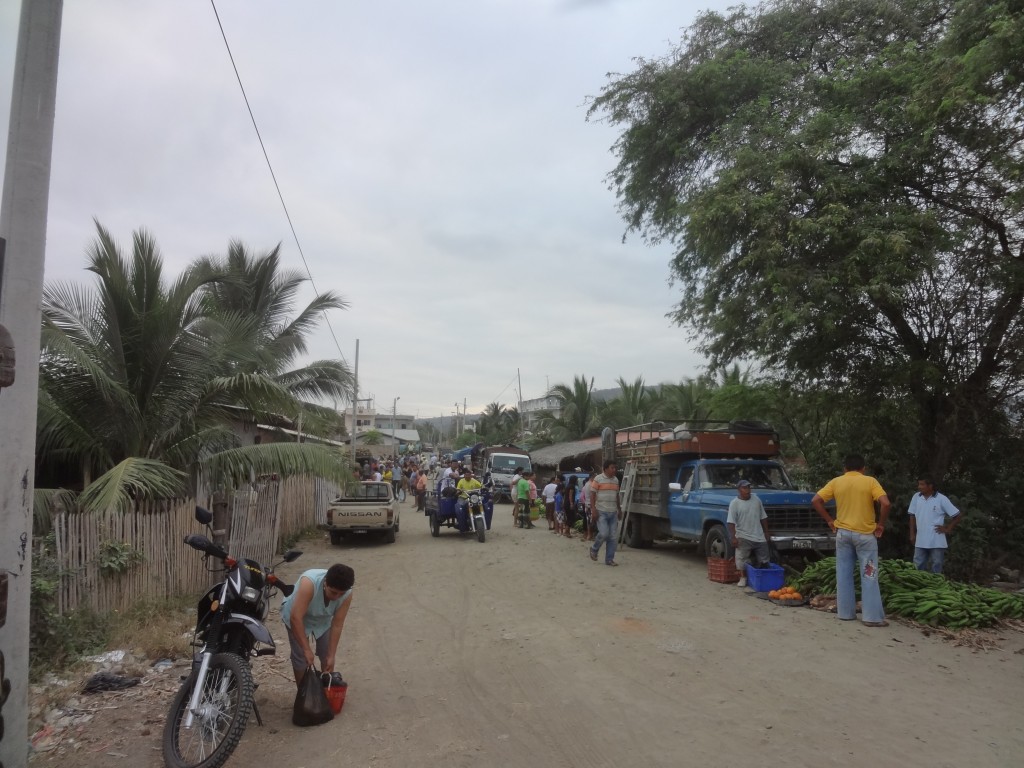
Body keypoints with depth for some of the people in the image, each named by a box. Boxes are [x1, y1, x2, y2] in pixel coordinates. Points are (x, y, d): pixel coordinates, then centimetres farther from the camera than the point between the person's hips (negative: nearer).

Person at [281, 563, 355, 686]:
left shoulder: (347, 594, -30)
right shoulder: (309, 583, -43)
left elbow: (337, 625, -22)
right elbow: (296, 618, -42)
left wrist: (331, 655, -21)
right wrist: (307, 649, -38)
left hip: (323, 620, 3)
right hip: (296, 616, -3)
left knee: (327, 657, 5)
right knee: (300, 657, -4)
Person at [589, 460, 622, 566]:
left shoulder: (616, 480, 13)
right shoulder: (598, 479, -6)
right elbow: (592, 495, -8)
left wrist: (619, 509, 20)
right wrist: (593, 509, -15)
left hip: (613, 513, 6)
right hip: (601, 512, -6)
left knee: (612, 536, 3)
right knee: (604, 533, -14)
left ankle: (609, 559, 10)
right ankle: (594, 549, 13)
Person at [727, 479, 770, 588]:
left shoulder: (756, 500, 5)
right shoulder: (734, 503, -9)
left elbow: (763, 518, 13)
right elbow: (731, 522, -13)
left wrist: (766, 533, 12)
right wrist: (733, 537, -18)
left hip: (759, 536, 5)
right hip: (743, 537, -4)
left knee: (763, 560, 12)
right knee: (742, 559, -6)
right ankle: (743, 578, 5)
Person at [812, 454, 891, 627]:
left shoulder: (836, 482, 2)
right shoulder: (870, 481, -5)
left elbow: (815, 501, -3)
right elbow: (885, 503, -17)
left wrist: (830, 520, 4)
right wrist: (880, 524, -5)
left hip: (843, 533, 3)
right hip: (865, 534, -2)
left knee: (844, 574, 9)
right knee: (869, 576, 2)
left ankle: (845, 612, 14)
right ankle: (872, 616, 2)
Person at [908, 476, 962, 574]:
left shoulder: (941, 499, -7)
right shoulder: (916, 497, 2)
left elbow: (957, 516, 0)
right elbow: (912, 516, 10)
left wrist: (948, 529, -4)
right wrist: (912, 534, 6)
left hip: (937, 542, -3)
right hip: (920, 541, 3)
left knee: (936, 569, 6)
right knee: (919, 566, 6)